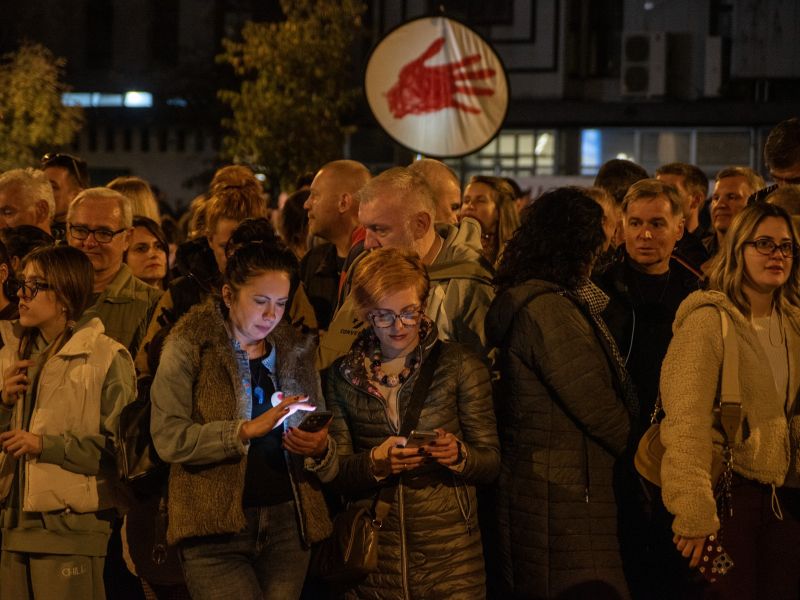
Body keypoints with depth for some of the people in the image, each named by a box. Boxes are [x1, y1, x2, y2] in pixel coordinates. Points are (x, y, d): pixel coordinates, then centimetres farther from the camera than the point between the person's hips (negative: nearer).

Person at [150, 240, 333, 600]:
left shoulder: (295, 350, 13)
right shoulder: (190, 346, -1)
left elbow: (320, 438, 15)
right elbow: (169, 438, -12)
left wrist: (320, 449, -9)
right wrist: (247, 430, -19)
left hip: (287, 523, 5)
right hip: (216, 528, -4)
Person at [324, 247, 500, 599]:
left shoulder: (460, 365, 2)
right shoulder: (344, 375, 8)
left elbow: (491, 461, 1)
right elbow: (336, 474, 4)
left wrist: (458, 455, -20)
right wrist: (375, 462, -16)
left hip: (449, 554, -1)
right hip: (374, 554, 1)